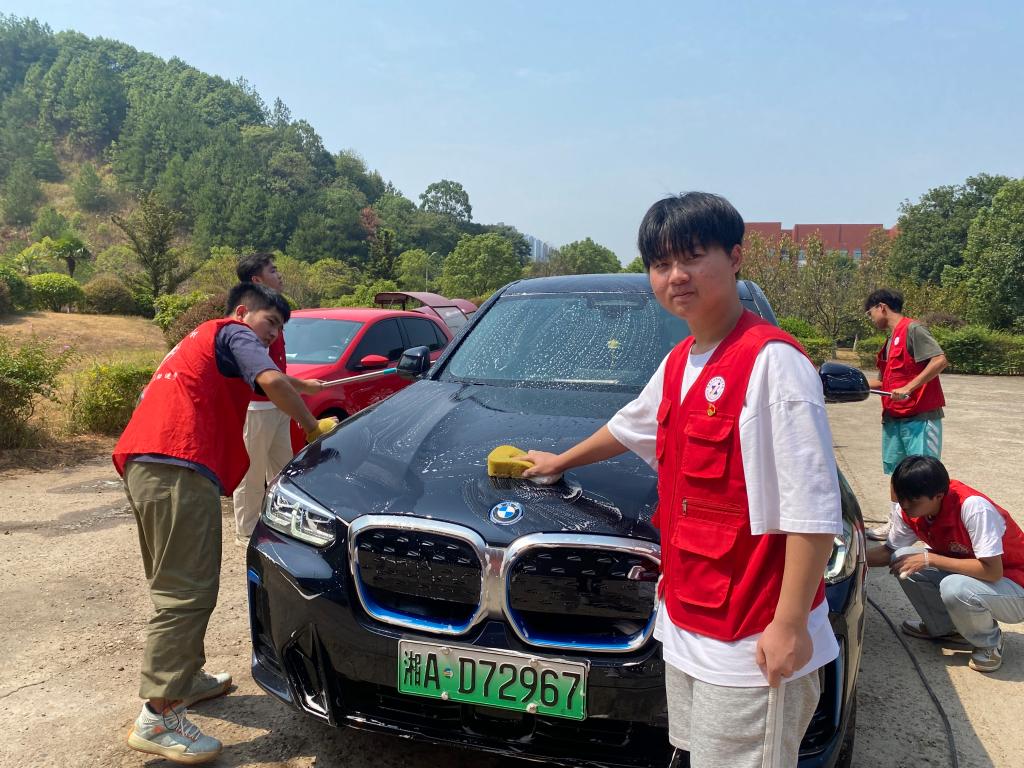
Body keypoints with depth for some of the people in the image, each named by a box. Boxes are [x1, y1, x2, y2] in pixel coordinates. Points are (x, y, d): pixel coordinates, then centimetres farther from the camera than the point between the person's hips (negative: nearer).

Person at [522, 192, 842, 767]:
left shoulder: (773, 361, -17)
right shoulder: (678, 364, 9)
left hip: (755, 642, -7)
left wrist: (790, 623, -18)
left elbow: (814, 509, -19)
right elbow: (630, 425, 28)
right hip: (686, 622, 8)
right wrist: (561, 461, 41)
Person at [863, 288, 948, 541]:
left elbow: (940, 360, -22)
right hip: (893, 418, 9)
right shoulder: (891, 339, 16)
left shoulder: (912, 329, -10)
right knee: (895, 471, 13)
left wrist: (909, 388, -25)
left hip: (920, 417, -9)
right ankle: (896, 519, 22)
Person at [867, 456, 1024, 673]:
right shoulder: (910, 510, -12)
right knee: (903, 559, -13)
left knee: (954, 588, -35)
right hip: (964, 575, 6)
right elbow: (889, 551, 2)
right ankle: (945, 628, 8)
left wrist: (929, 559, -29)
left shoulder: (973, 507, -32)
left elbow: (992, 571, -32)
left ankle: (989, 642, -2)